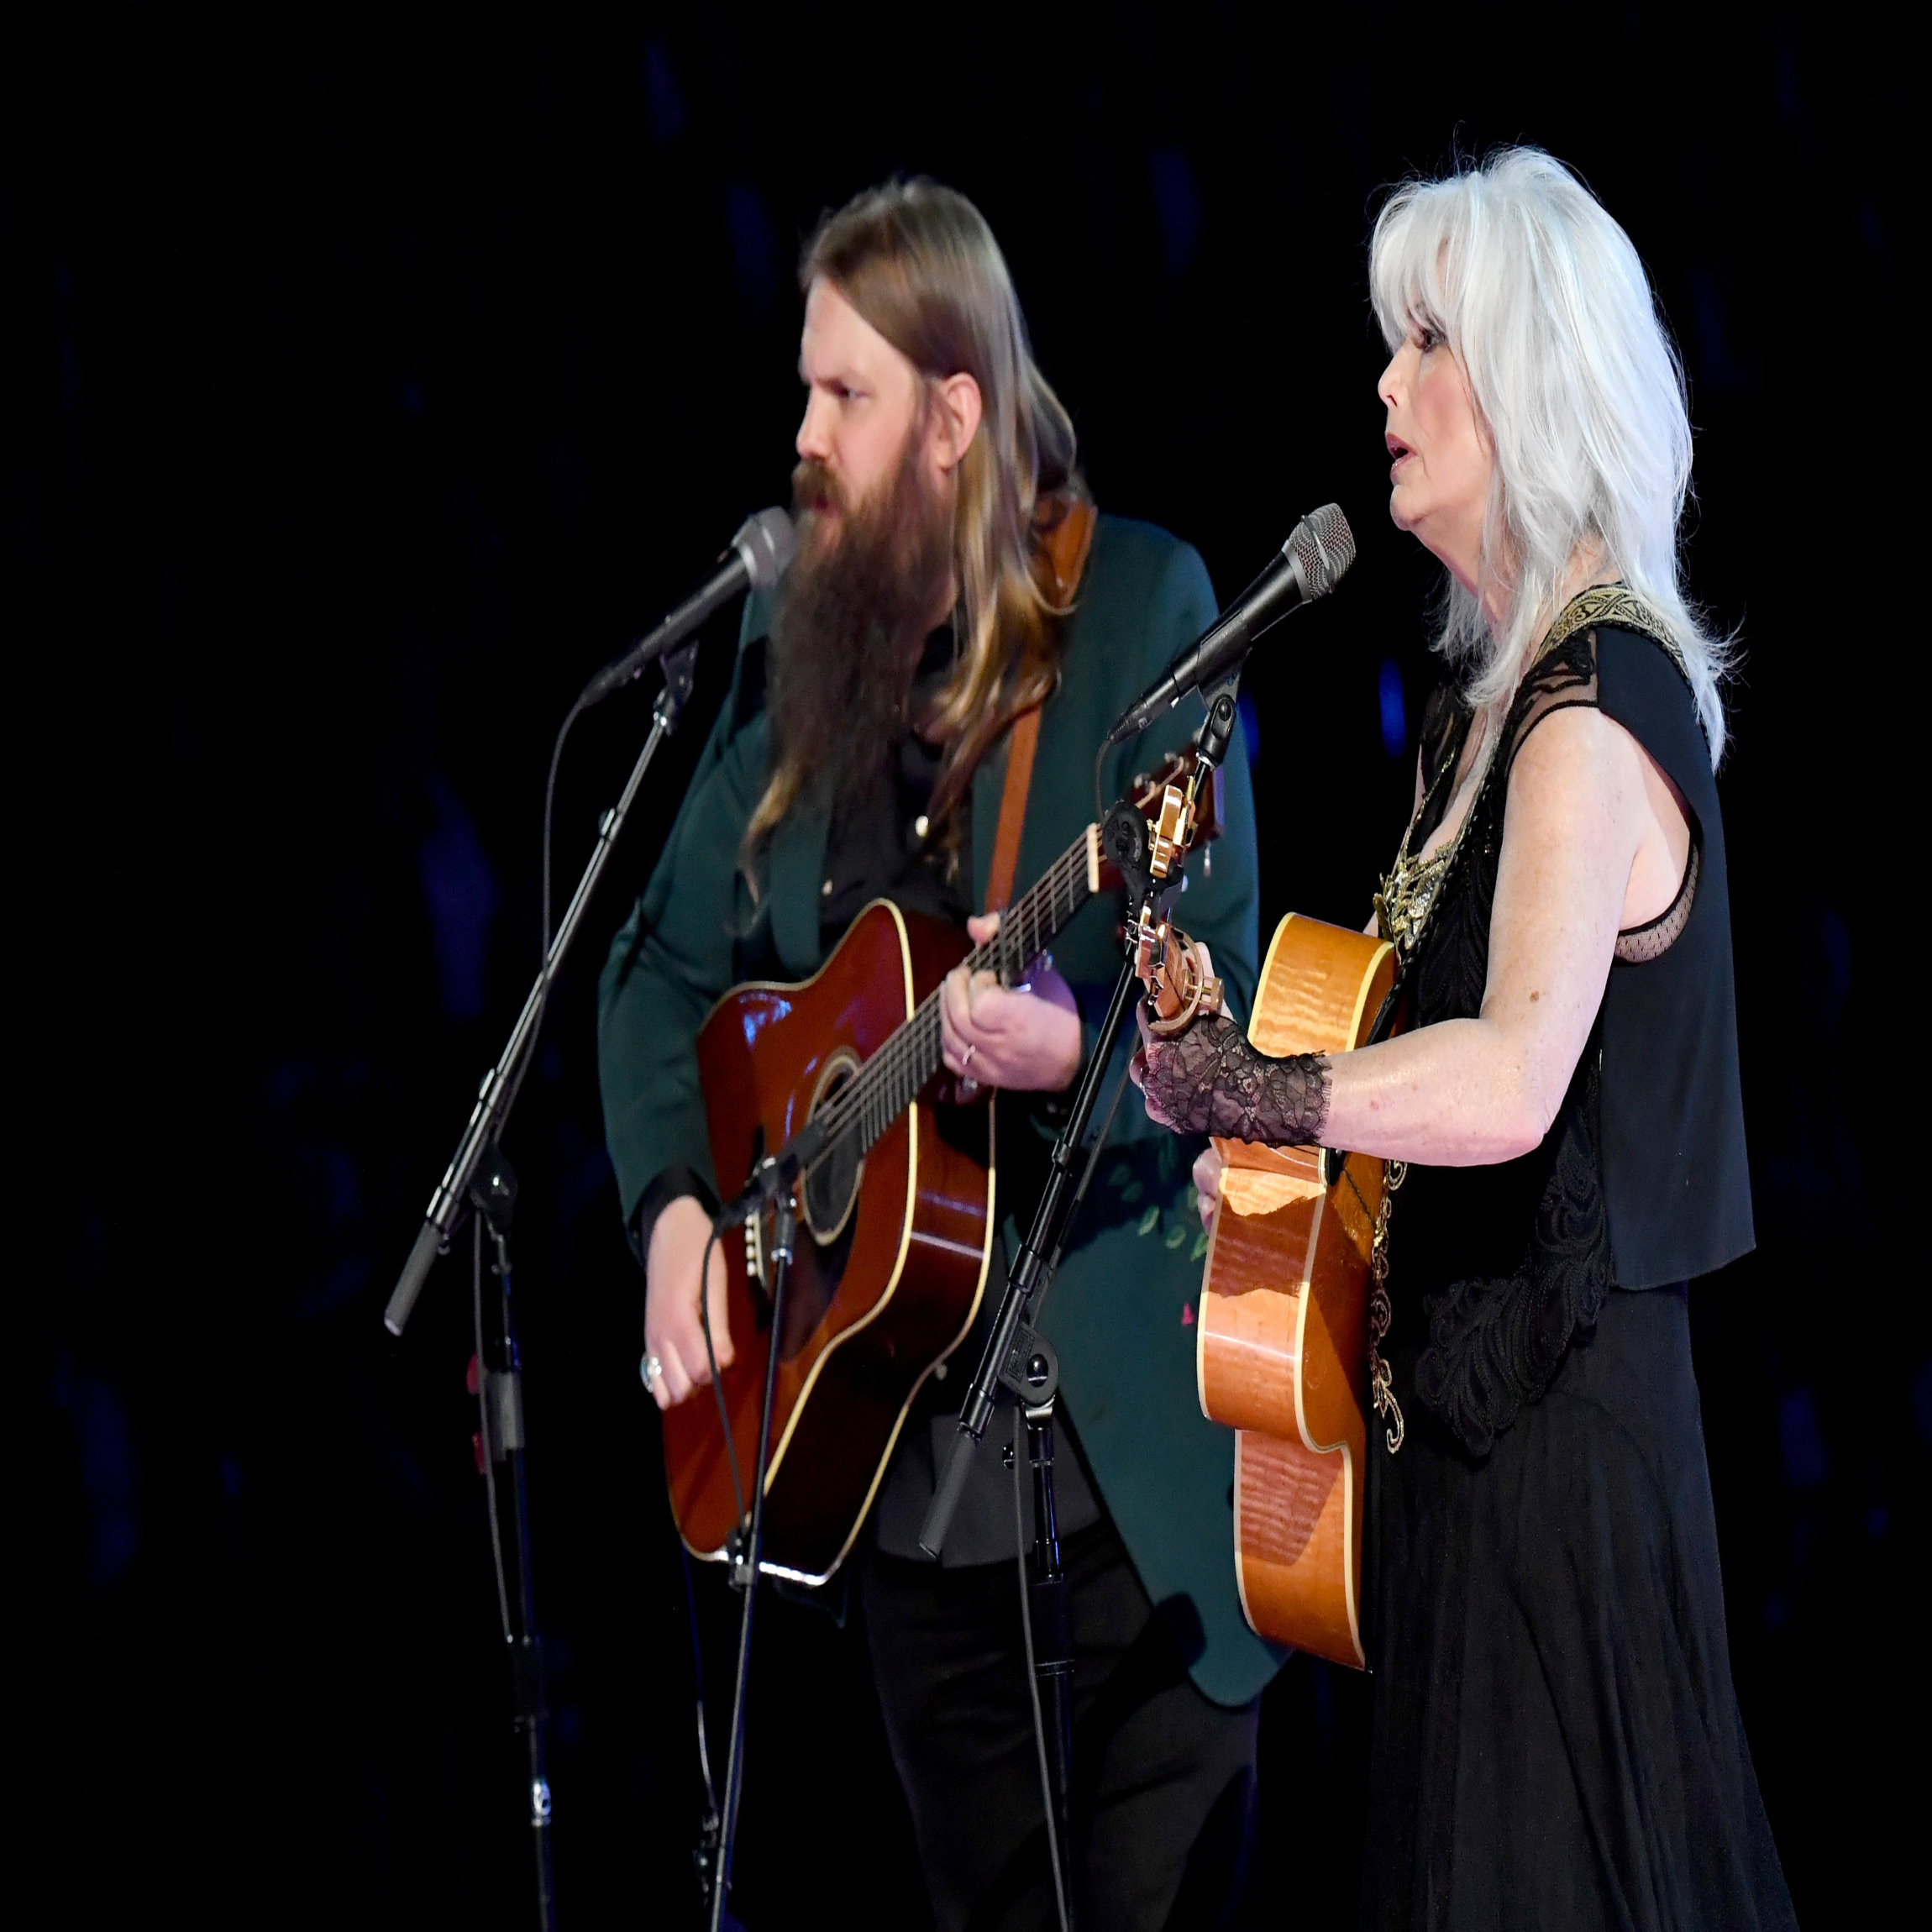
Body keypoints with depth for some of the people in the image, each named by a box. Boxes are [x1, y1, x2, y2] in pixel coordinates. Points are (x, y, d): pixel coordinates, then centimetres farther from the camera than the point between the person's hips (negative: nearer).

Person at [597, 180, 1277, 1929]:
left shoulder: (1138, 604, -8)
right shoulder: (803, 641, 8)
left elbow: (1221, 988, -12)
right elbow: (668, 970, 15)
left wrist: (1076, 1050, -32)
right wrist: (675, 1205, -1)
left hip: (1122, 1414, -5)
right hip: (882, 1427, 5)